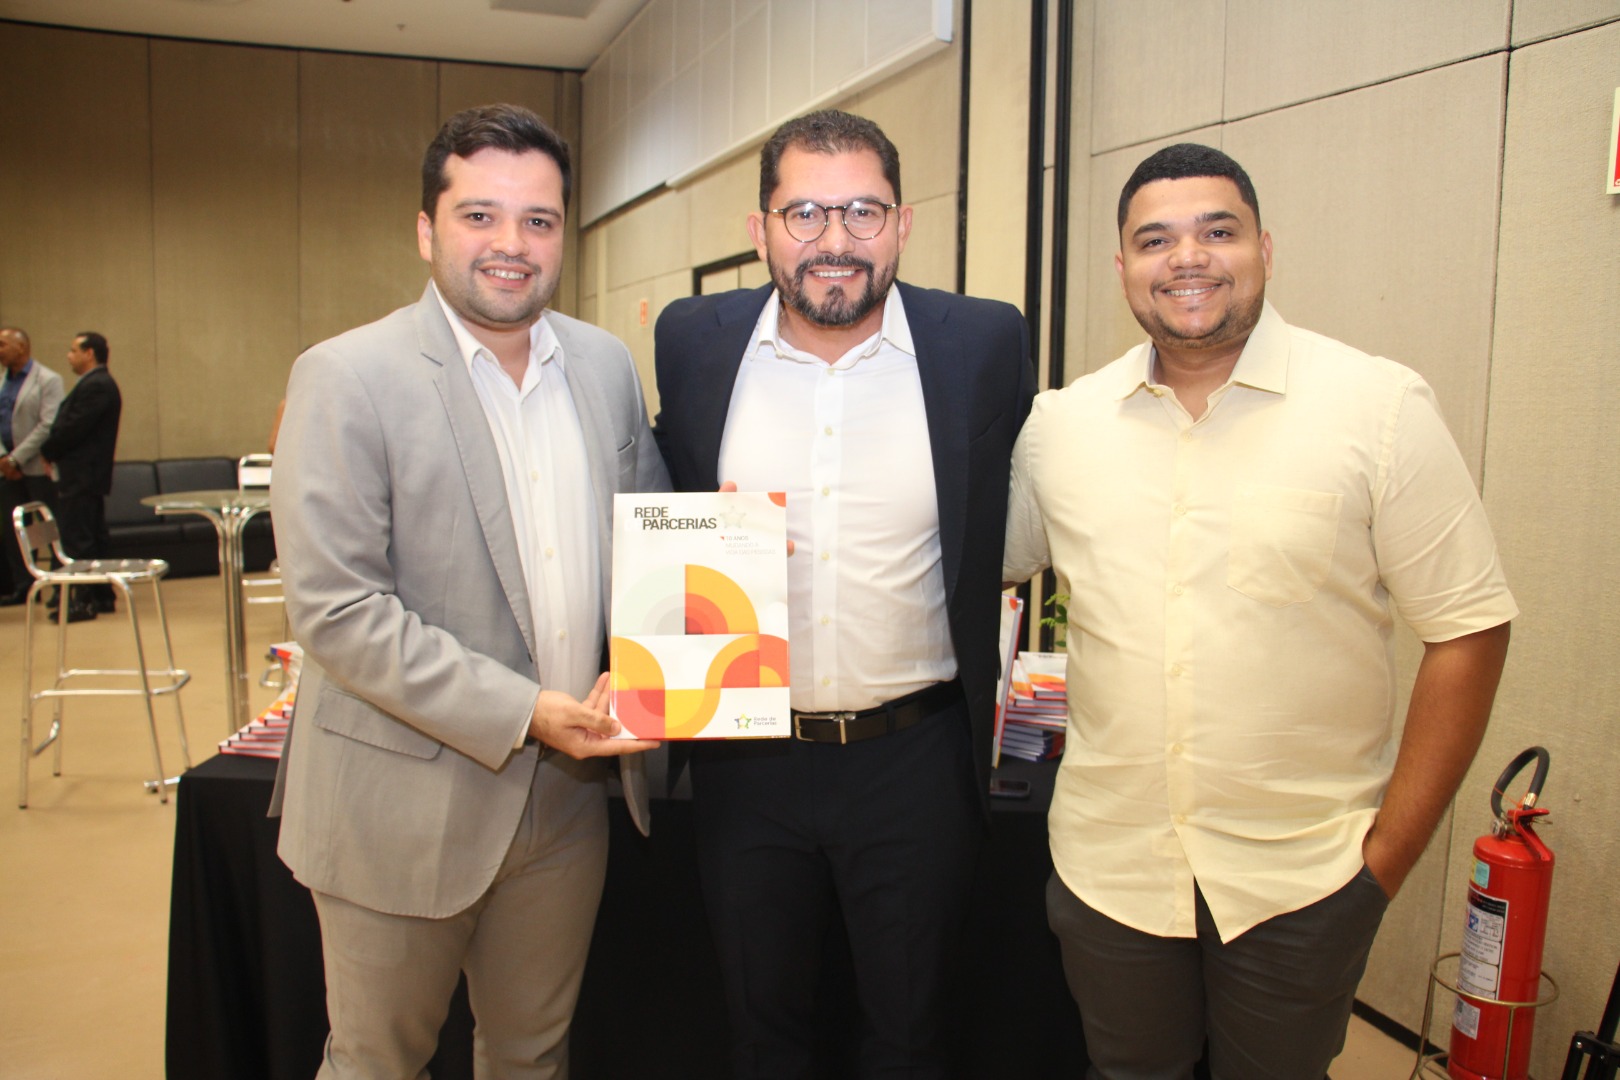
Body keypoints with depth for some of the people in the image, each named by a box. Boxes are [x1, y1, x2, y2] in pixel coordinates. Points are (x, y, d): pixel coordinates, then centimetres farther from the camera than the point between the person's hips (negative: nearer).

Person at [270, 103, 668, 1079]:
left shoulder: (607, 364, 4)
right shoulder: (346, 377, -12)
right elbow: (335, 610, -17)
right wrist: (522, 713, -21)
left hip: (569, 789, 5)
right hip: (408, 802, -4)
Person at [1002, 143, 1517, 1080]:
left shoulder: (1382, 406, -8)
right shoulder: (1060, 424, 1)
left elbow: (1470, 629, -7)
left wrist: (1390, 854, -8)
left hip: (1301, 877, -2)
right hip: (1110, 864, 3)